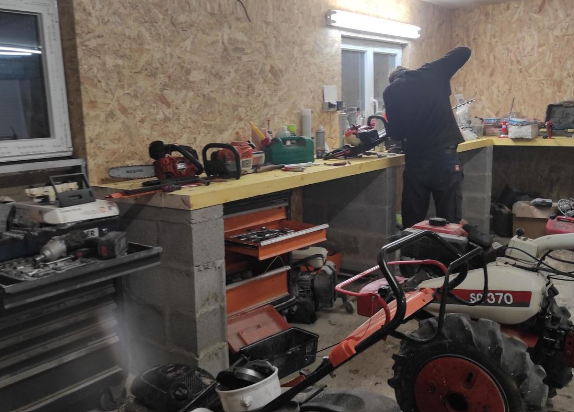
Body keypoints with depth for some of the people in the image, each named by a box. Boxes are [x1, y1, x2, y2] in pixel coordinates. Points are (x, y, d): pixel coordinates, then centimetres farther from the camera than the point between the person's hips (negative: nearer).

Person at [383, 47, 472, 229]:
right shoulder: (432, 73, 4)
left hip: (415, 163, 1)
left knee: (412, 224, 12)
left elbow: (395, 133, 6)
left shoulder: (391, 92, 5)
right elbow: (464, 52, 12)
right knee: (450, 223, 5)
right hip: (445, 159, -1)